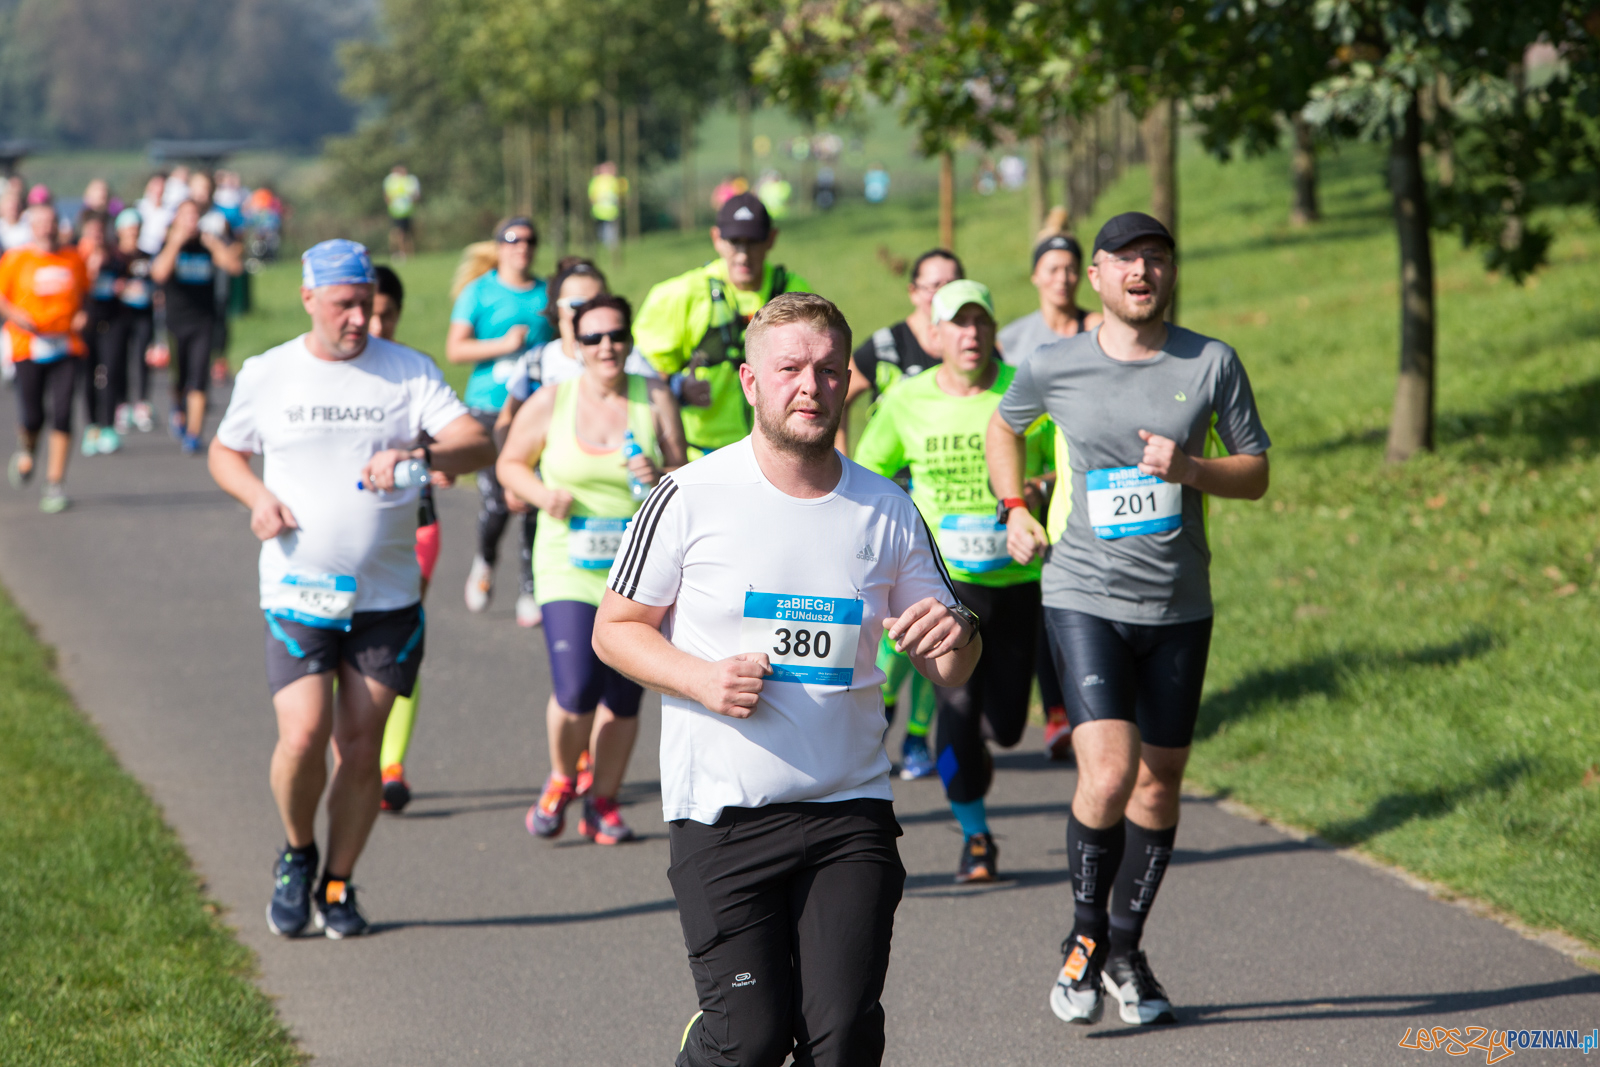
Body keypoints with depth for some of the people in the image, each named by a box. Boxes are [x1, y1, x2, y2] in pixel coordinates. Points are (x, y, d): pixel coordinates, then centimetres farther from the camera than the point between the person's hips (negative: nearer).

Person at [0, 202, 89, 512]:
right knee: (32, 418, -3)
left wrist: (82, 315, 3)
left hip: (66, 348, 2)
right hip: (29, 346, -2)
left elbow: (84, 292, 22)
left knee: (62, 414, -10)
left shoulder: (74, 259, 8)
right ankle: (26, 453, 33)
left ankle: (55, 484, -3)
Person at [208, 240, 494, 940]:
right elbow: (224, 452, 18)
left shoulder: (407, 371, 1)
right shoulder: (265, 376, 3)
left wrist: (417, 457, -28)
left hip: (387, 598, 1)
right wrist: (257, 495, -3)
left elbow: (479, 446, -8)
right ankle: (297, 854, 13)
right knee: (303, 735, -15)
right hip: (298, 592, -1)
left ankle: (337, 885, 20)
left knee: (361, 747, 3)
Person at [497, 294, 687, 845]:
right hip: (569, 566, -2)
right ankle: (561, 778, 15)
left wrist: (660, 477, -19)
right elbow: (510, 463, 11)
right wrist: (543, 494, -8)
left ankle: (602, 801, 22)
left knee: (624, 697, 4)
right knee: (576, 691, -14)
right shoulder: (550, 402, -1)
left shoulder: (654, 399, 2)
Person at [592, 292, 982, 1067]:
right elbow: (615, 630, 4)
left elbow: (950, 670, 12)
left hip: (851, 808, 3)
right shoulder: (690, 498, -3)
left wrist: (955, 640, -12)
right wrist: (702, 679, -14)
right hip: (722, 810, -2)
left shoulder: (887, 510, 6)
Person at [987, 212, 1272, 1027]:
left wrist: (1189, 469, -12)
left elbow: (1255, 473, 6)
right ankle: (1084, 937, 5)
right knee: (1108, 774, -17)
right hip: (1085, 599, -2)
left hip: (1180, 608, 2)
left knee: (1160, 782, 9)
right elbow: (1004, 425, 20)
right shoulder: (1056, 367, -1)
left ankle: (1125, 950, 26)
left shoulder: (1211, 364, 1)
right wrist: (1015, 510, 8)